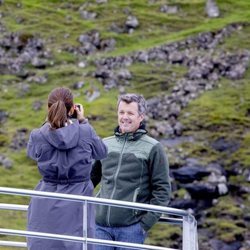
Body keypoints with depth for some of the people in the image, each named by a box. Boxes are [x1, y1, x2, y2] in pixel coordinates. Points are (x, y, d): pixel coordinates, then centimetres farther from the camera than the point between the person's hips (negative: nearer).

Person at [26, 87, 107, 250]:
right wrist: (83, 122, 15)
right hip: (78, 205, 0)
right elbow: (102, 153, 13)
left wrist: (49, 122, 17)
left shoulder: (38, 135, -7)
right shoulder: (86, 132, -7)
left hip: (47, 207, 0)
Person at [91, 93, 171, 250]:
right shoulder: (105, 144, 13)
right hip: (101, 226, 3)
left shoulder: (152, 148, 2)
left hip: (131, 227, -3)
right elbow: (91, 177, 23)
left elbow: (162, 190, -1)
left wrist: (147, 222, -8)